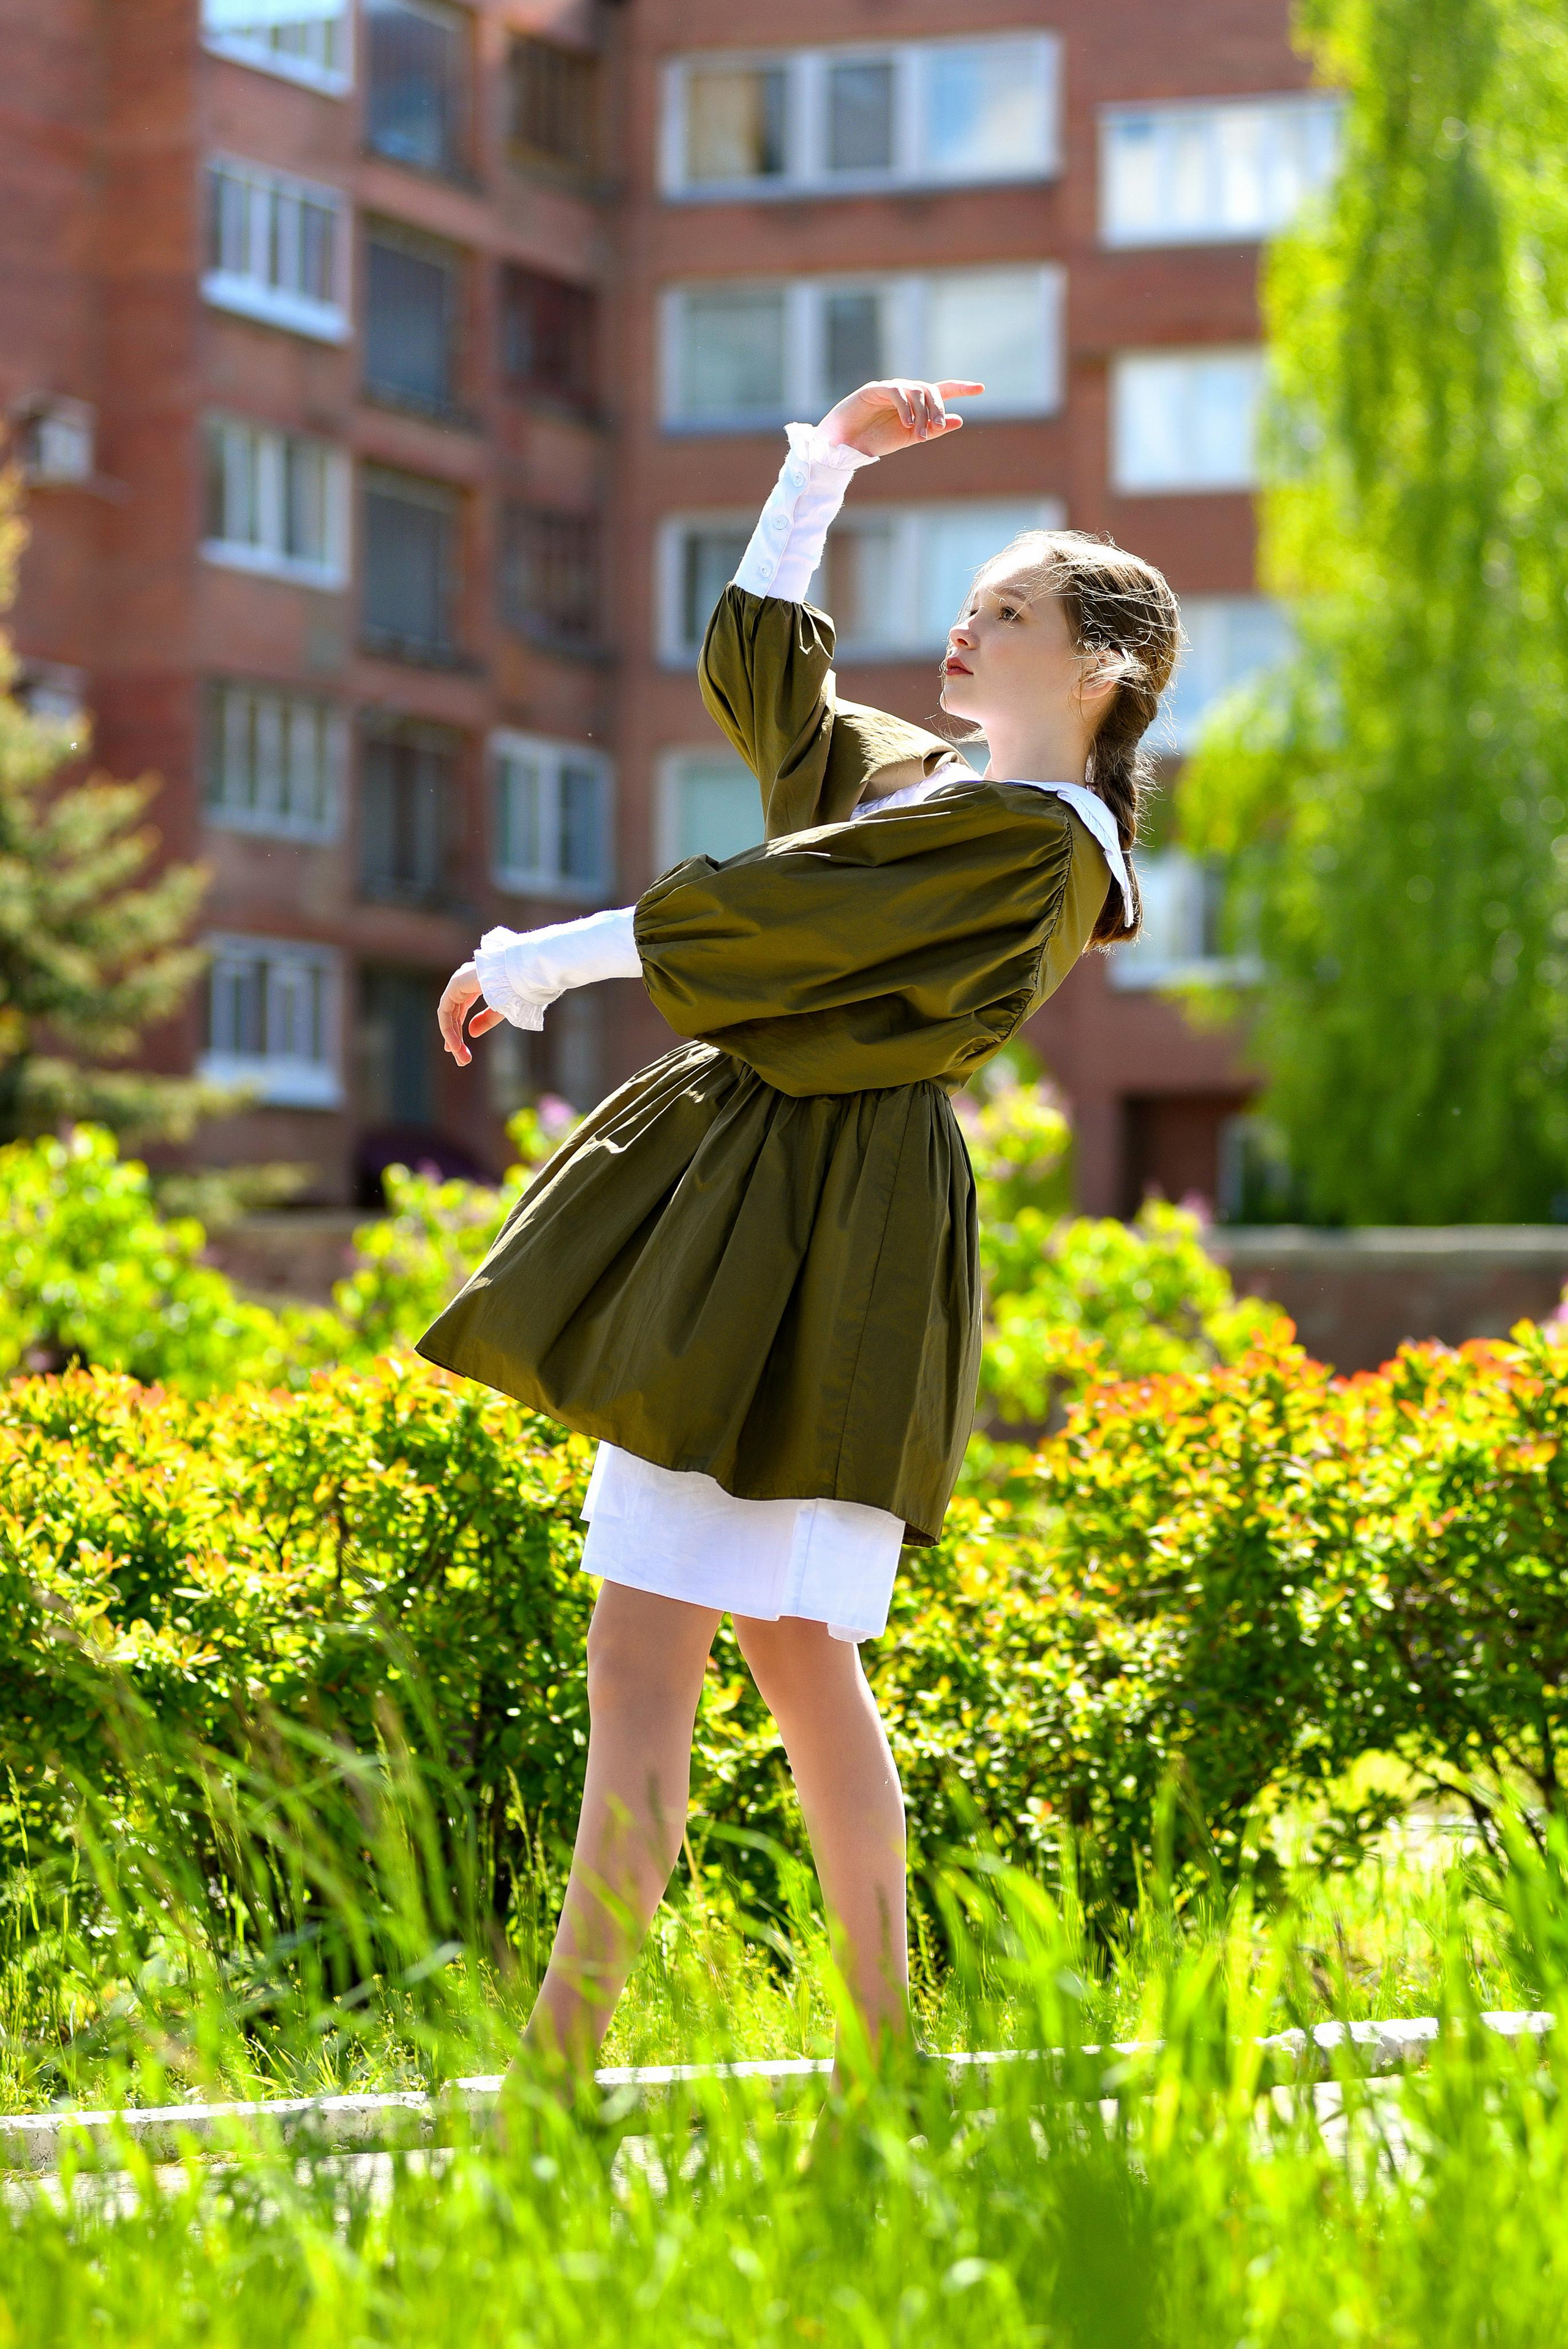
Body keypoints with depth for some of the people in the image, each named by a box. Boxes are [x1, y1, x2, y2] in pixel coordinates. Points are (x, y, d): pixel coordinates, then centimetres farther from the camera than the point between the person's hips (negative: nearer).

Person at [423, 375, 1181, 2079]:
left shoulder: (1043, 838, -10)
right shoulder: (926, 780, 18)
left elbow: (780, 915, -13)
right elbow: (756, 661, 28)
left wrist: (544, 963, -7)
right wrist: (827, 462, 22)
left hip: (813, 1239, -10)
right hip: (749, 1199, 10)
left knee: (645, 1656, -13)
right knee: (791, 1647, 10)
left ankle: (560, 2063, -14)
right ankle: (887, 2047, 15)